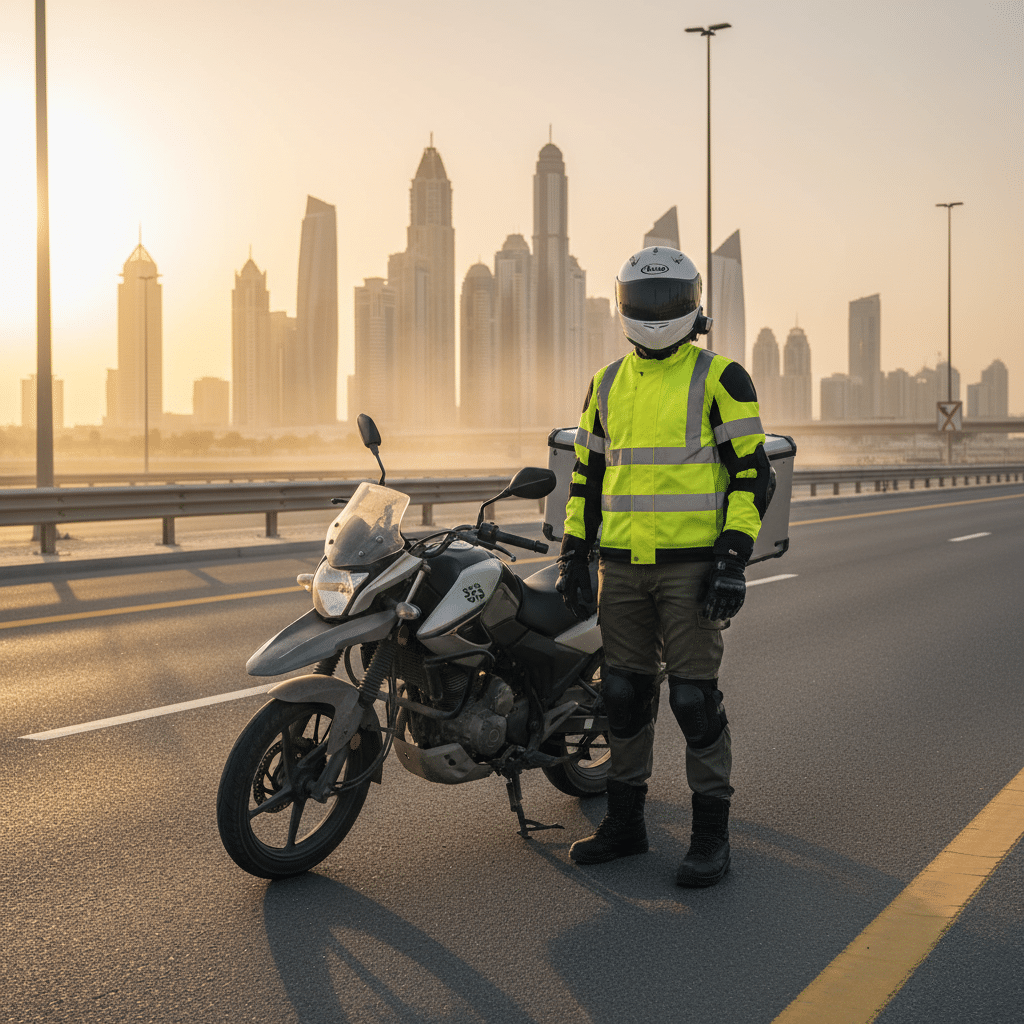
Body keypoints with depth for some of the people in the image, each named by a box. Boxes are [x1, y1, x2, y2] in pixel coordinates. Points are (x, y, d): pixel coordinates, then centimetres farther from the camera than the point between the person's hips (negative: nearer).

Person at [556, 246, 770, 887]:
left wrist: (734, 558, -15)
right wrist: (573, 555, 10)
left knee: (695, 698, -4)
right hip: (622, 568, 5)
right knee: (624, 695, 10)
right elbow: (587, 473, 17)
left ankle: (712, 835, 7)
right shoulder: (608, 384, 12)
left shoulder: (720, 379, -4)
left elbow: (752, 472, -7)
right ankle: (625, 822, 22)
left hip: (692, 566, -5)